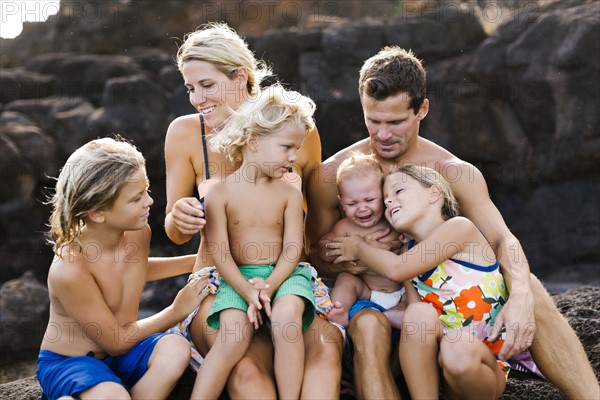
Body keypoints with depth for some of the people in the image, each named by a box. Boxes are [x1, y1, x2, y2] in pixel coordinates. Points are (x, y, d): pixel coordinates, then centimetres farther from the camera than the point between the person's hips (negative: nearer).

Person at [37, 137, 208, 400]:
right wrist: (177, 311, -9)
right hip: (67, 362, -7)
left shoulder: (139, 232, -9)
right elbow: (116, 342, -17)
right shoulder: (69, 270, -29)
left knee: (175, 348, -25)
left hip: (119, 348, 7)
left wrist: (196, 262, 12)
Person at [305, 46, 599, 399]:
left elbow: (504, 241, -13)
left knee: (528, 289, -22)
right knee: (368, 326, -38)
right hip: (373, 299, -1)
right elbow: (315, 254, 2)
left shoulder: (455, 174, -2)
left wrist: (521, 298, -34)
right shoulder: (333, 175, -5)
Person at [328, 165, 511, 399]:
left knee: (459, 353, -36)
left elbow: (396, 269, -20)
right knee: (418, 313, -23)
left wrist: (359, 248, -1)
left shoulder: (459, 227, -12)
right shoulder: (412, 254, 8)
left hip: (488, 362, -4)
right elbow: (414, 319, 0)